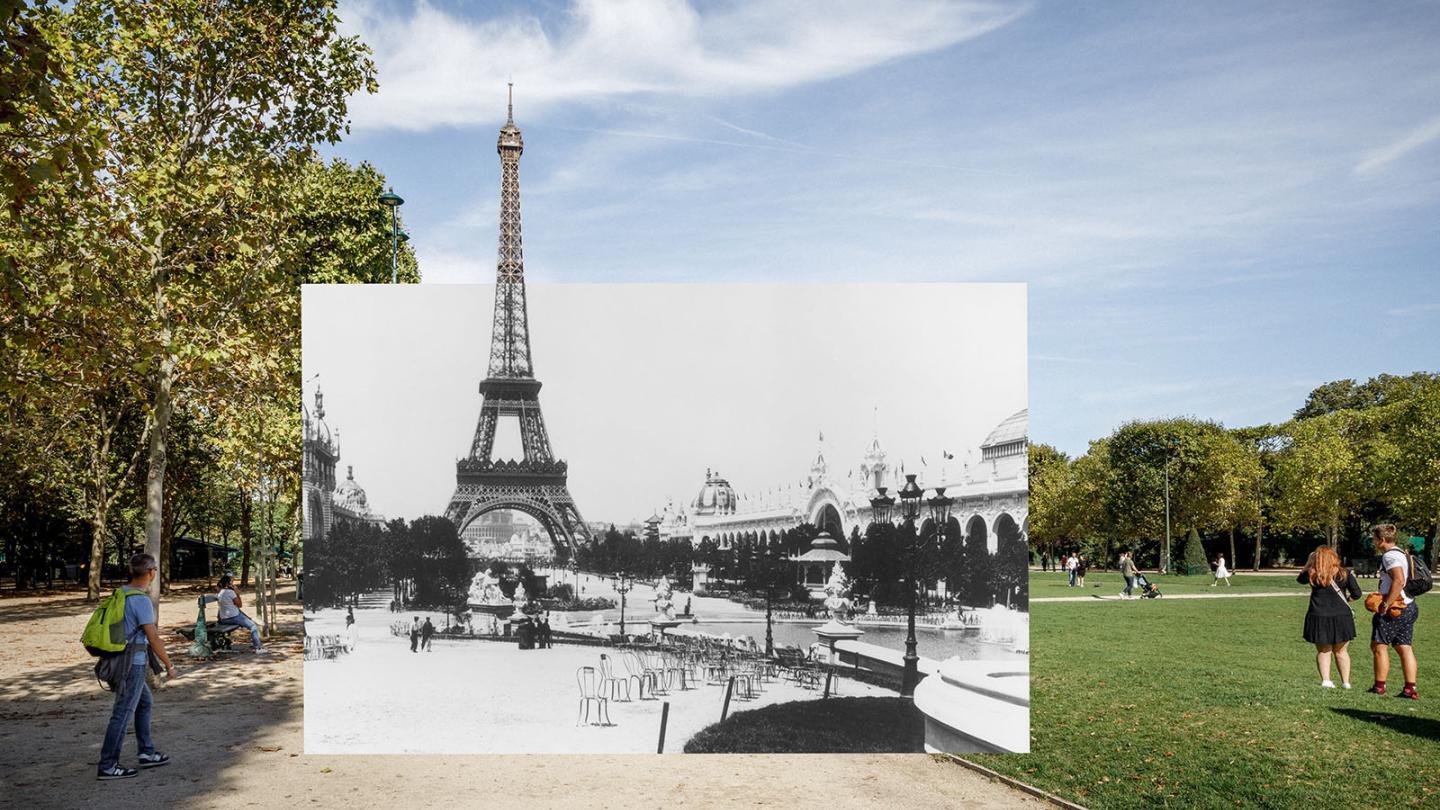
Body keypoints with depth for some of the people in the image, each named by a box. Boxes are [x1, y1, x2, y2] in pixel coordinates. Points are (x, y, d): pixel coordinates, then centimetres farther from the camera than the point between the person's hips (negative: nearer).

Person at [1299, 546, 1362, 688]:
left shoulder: (1312, 574, -4)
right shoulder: (1344, 573, -3)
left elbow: (1300, 579, 18)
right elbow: (1356, 594, -3)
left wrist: (1309, 562, 16)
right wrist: (1347, 600, 17)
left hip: (1318, 618, 0)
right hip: (1341, 617, 0)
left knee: (1323, 651, 11)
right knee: (1341, 651, 14)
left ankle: (1325, 681, 1)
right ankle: (1346, 682, 17)